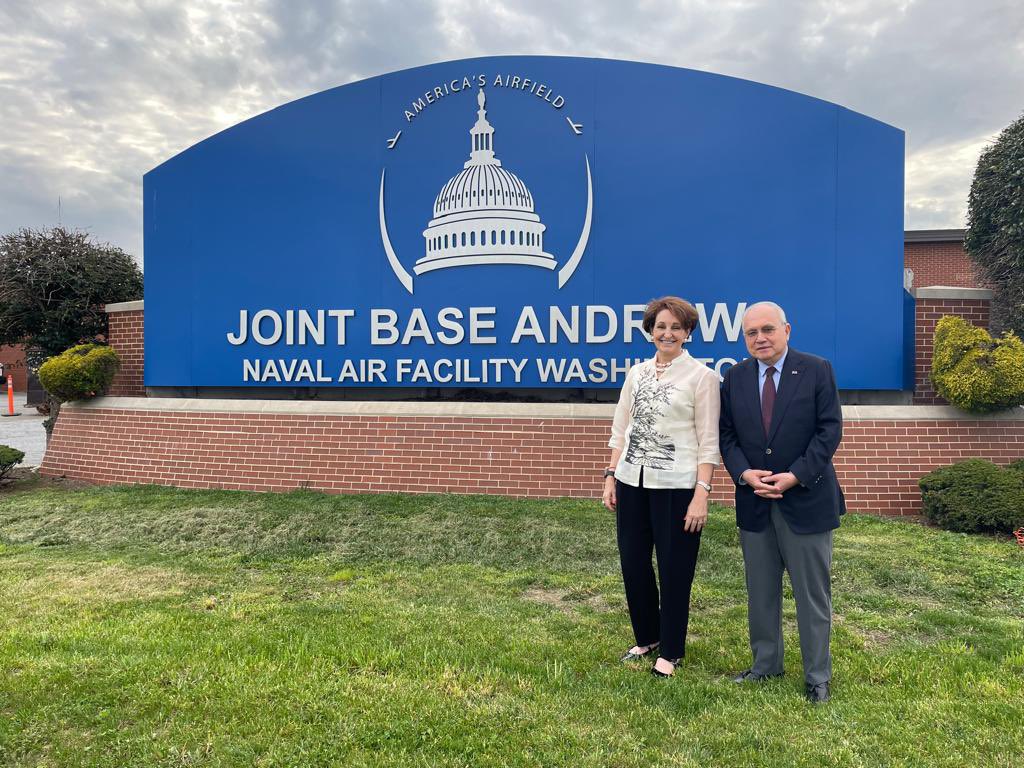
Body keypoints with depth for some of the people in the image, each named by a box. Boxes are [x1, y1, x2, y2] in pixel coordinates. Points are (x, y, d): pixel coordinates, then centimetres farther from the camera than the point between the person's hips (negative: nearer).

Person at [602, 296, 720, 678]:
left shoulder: (702, 376, -4)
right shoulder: (636, 373, 10)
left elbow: (708, 441, -7)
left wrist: (701, 494, -14)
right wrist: (611, 477, 7)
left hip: (676, 486, -5)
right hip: (632, 482, 5)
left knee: (674, 570, 7)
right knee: (633, 563, 12)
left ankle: (670, 651, 26)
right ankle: (646, 638, 34)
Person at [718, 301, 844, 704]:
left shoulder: (817, 370, -4)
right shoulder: (734, 378, 5)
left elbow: (829, 430, -8)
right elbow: (727, 434, 5)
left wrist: (794, 476, -17)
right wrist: (745, 474, -12)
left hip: (806, 500, -3)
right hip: (754, 503, 3)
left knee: (813, 592, 8)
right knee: (760, 591, 14)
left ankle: (817, 675, 24)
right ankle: (765, 664, 30)